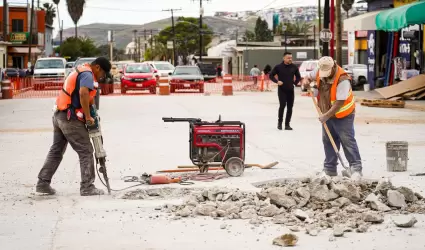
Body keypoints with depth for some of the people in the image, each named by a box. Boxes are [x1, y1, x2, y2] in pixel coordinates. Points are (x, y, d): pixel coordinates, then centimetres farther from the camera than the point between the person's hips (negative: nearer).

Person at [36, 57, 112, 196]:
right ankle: (87, 187, -2)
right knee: (86, 152, -3)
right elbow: (83, 93, -29)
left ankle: (43, 183, 17)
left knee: (56, 151, 16)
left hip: (59, 115, 10)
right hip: (71, 119, -10)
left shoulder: (81, 71, 20)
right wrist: (88, 117, -24)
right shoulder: (88, 74, -12)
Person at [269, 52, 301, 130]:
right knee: (282, 105, -13)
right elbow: (271, 75, 3)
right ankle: (279, 122, 4)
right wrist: (277, 81, -11)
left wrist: (295, 82, 2)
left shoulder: (294, 67, 3)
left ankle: (287, 124, 11)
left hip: (291, 90, 3)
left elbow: (298, 77, 17)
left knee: (290, 107, 3)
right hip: (282, 90, -3)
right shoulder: (278, 67, -5)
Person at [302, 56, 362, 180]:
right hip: (327, 114, 7)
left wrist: (326, 116, -29)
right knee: (328, 141, 10)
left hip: (343, 115, -7)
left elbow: (339, 103, -29)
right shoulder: (319, 72, -8)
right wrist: (306, 82, -12)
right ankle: (329, 169, 17)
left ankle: (356, 168, -6)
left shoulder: (342, 80, -29)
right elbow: (308, 77, 13)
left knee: (348, 141, -8)